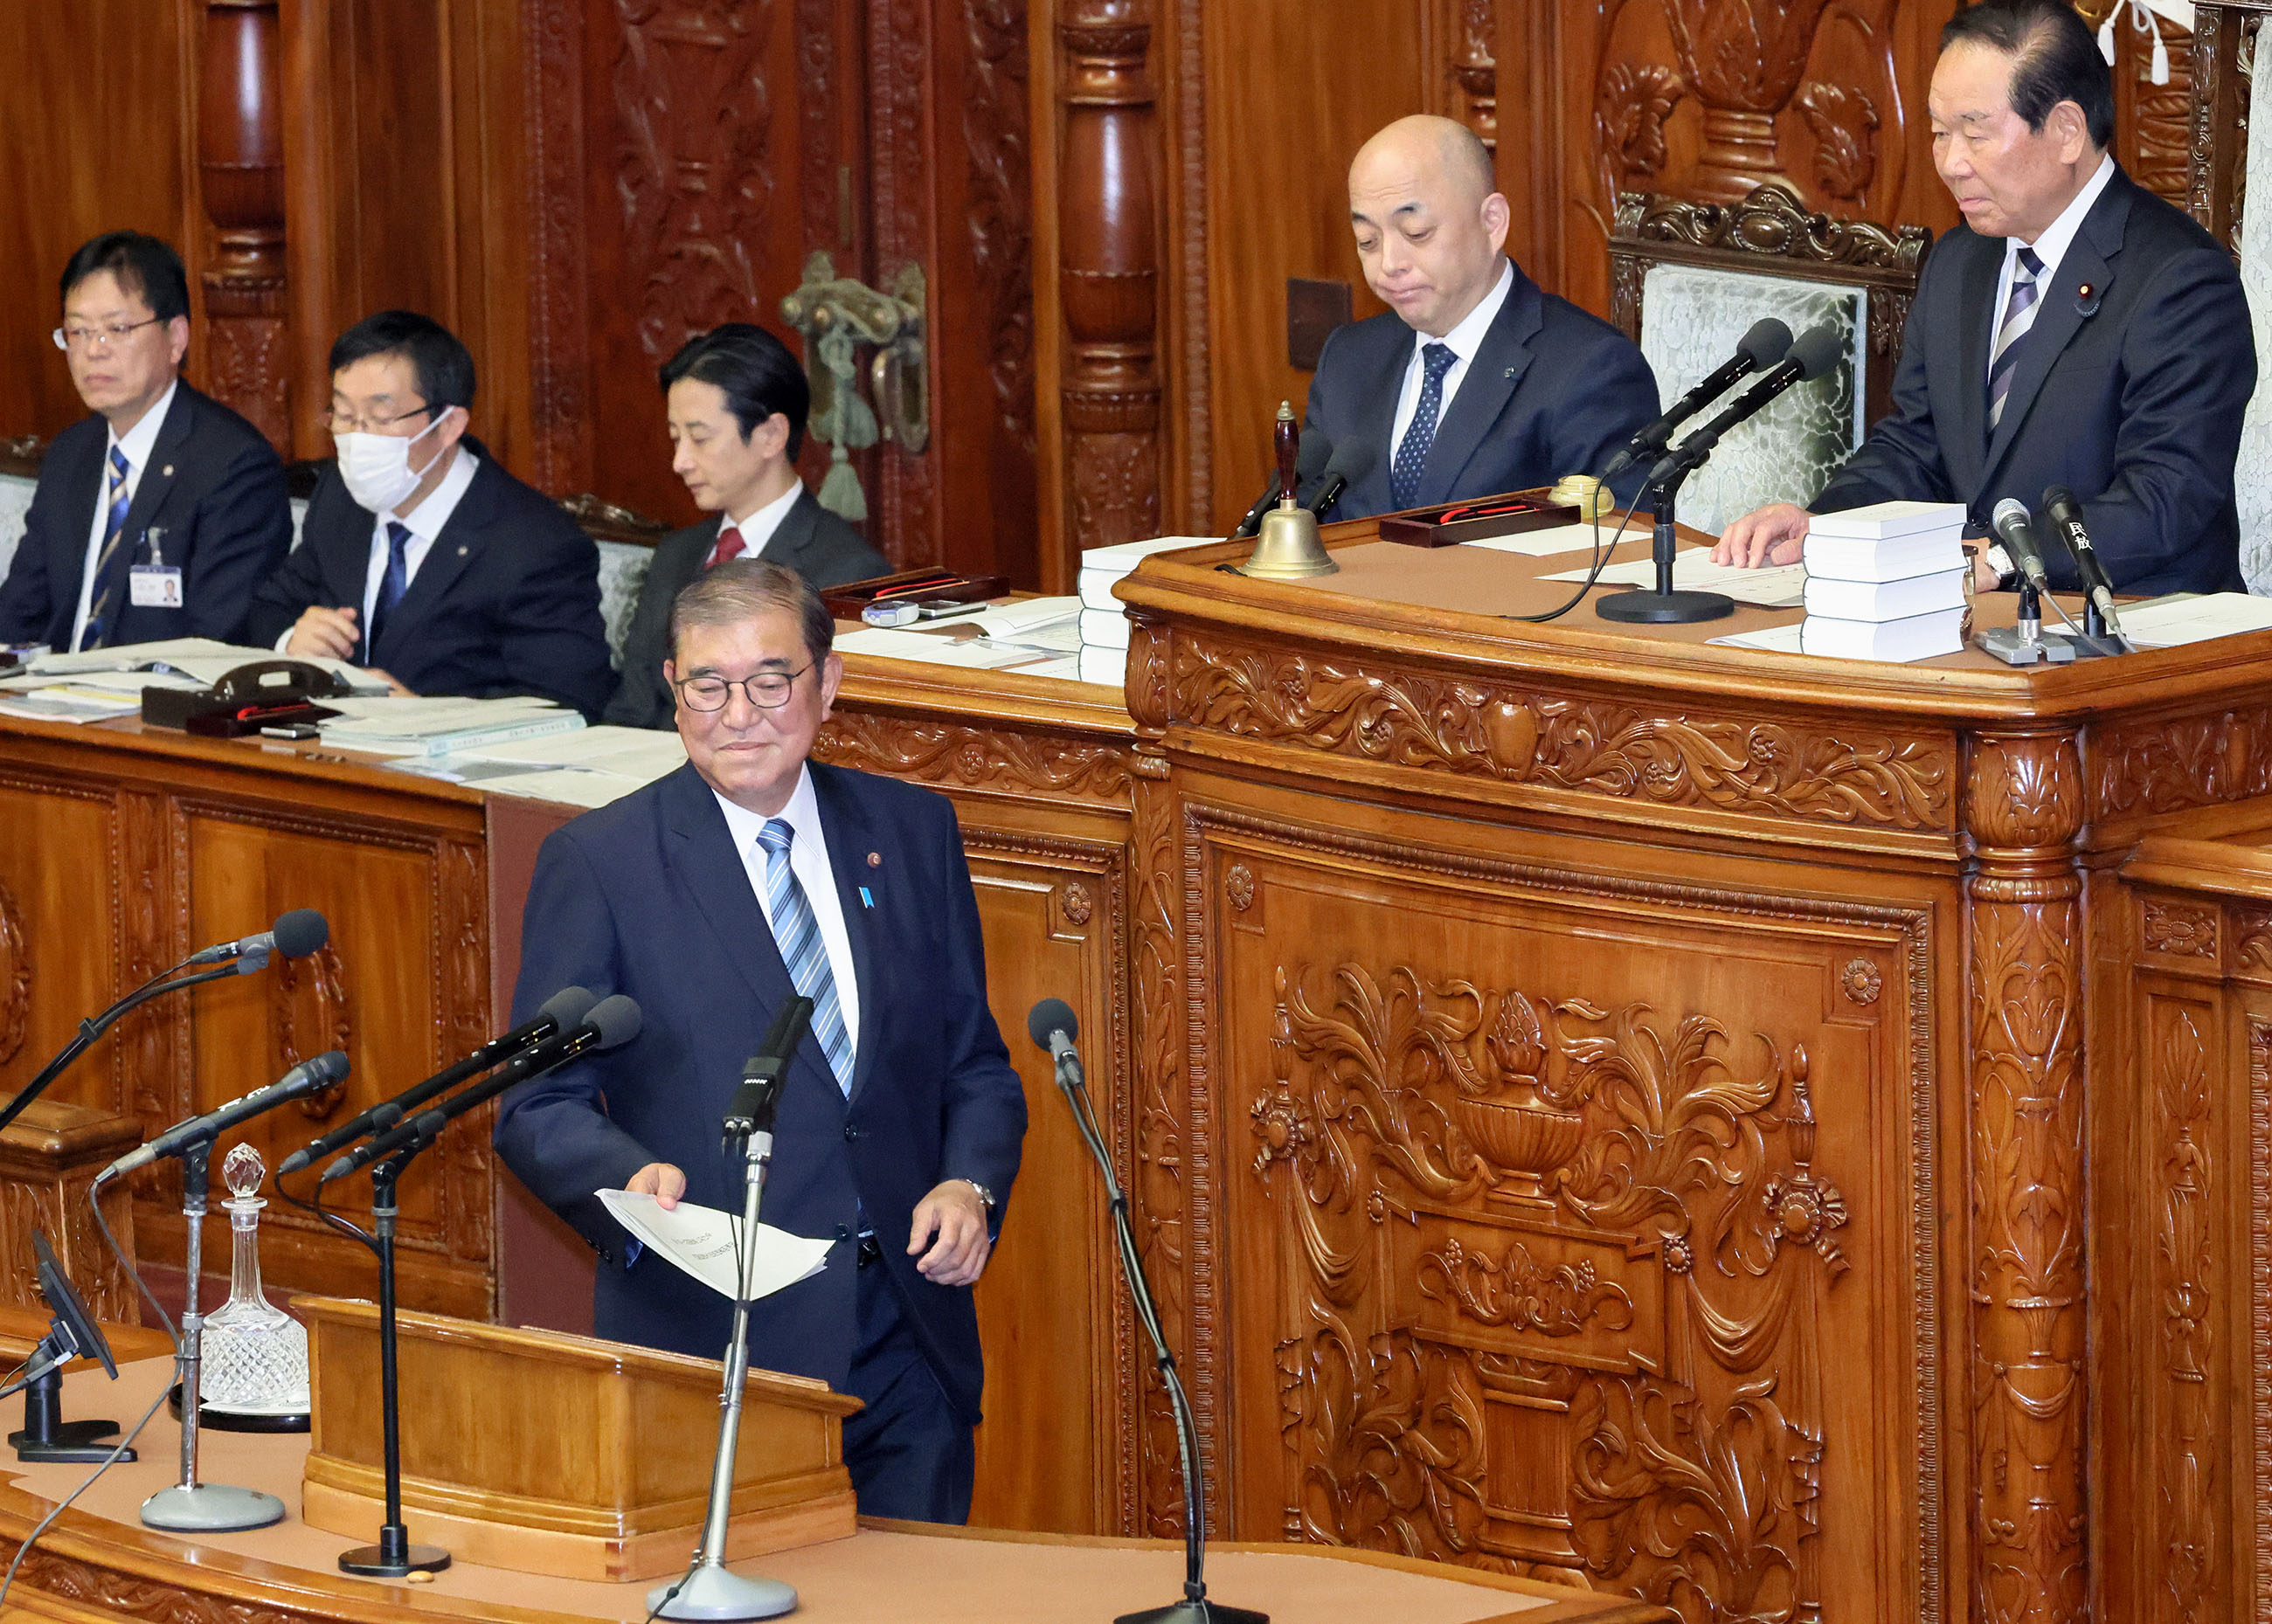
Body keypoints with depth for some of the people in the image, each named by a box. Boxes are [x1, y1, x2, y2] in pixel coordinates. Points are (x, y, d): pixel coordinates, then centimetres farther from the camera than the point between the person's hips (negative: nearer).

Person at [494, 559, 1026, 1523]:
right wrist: (632, 1178, -23)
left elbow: (975, 1064, 15)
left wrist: (971, 1185, -5)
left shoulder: (913, 834, 11)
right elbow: (539, 1108, -2)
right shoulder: (596, 863, -1)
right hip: (710, 1352, -3)